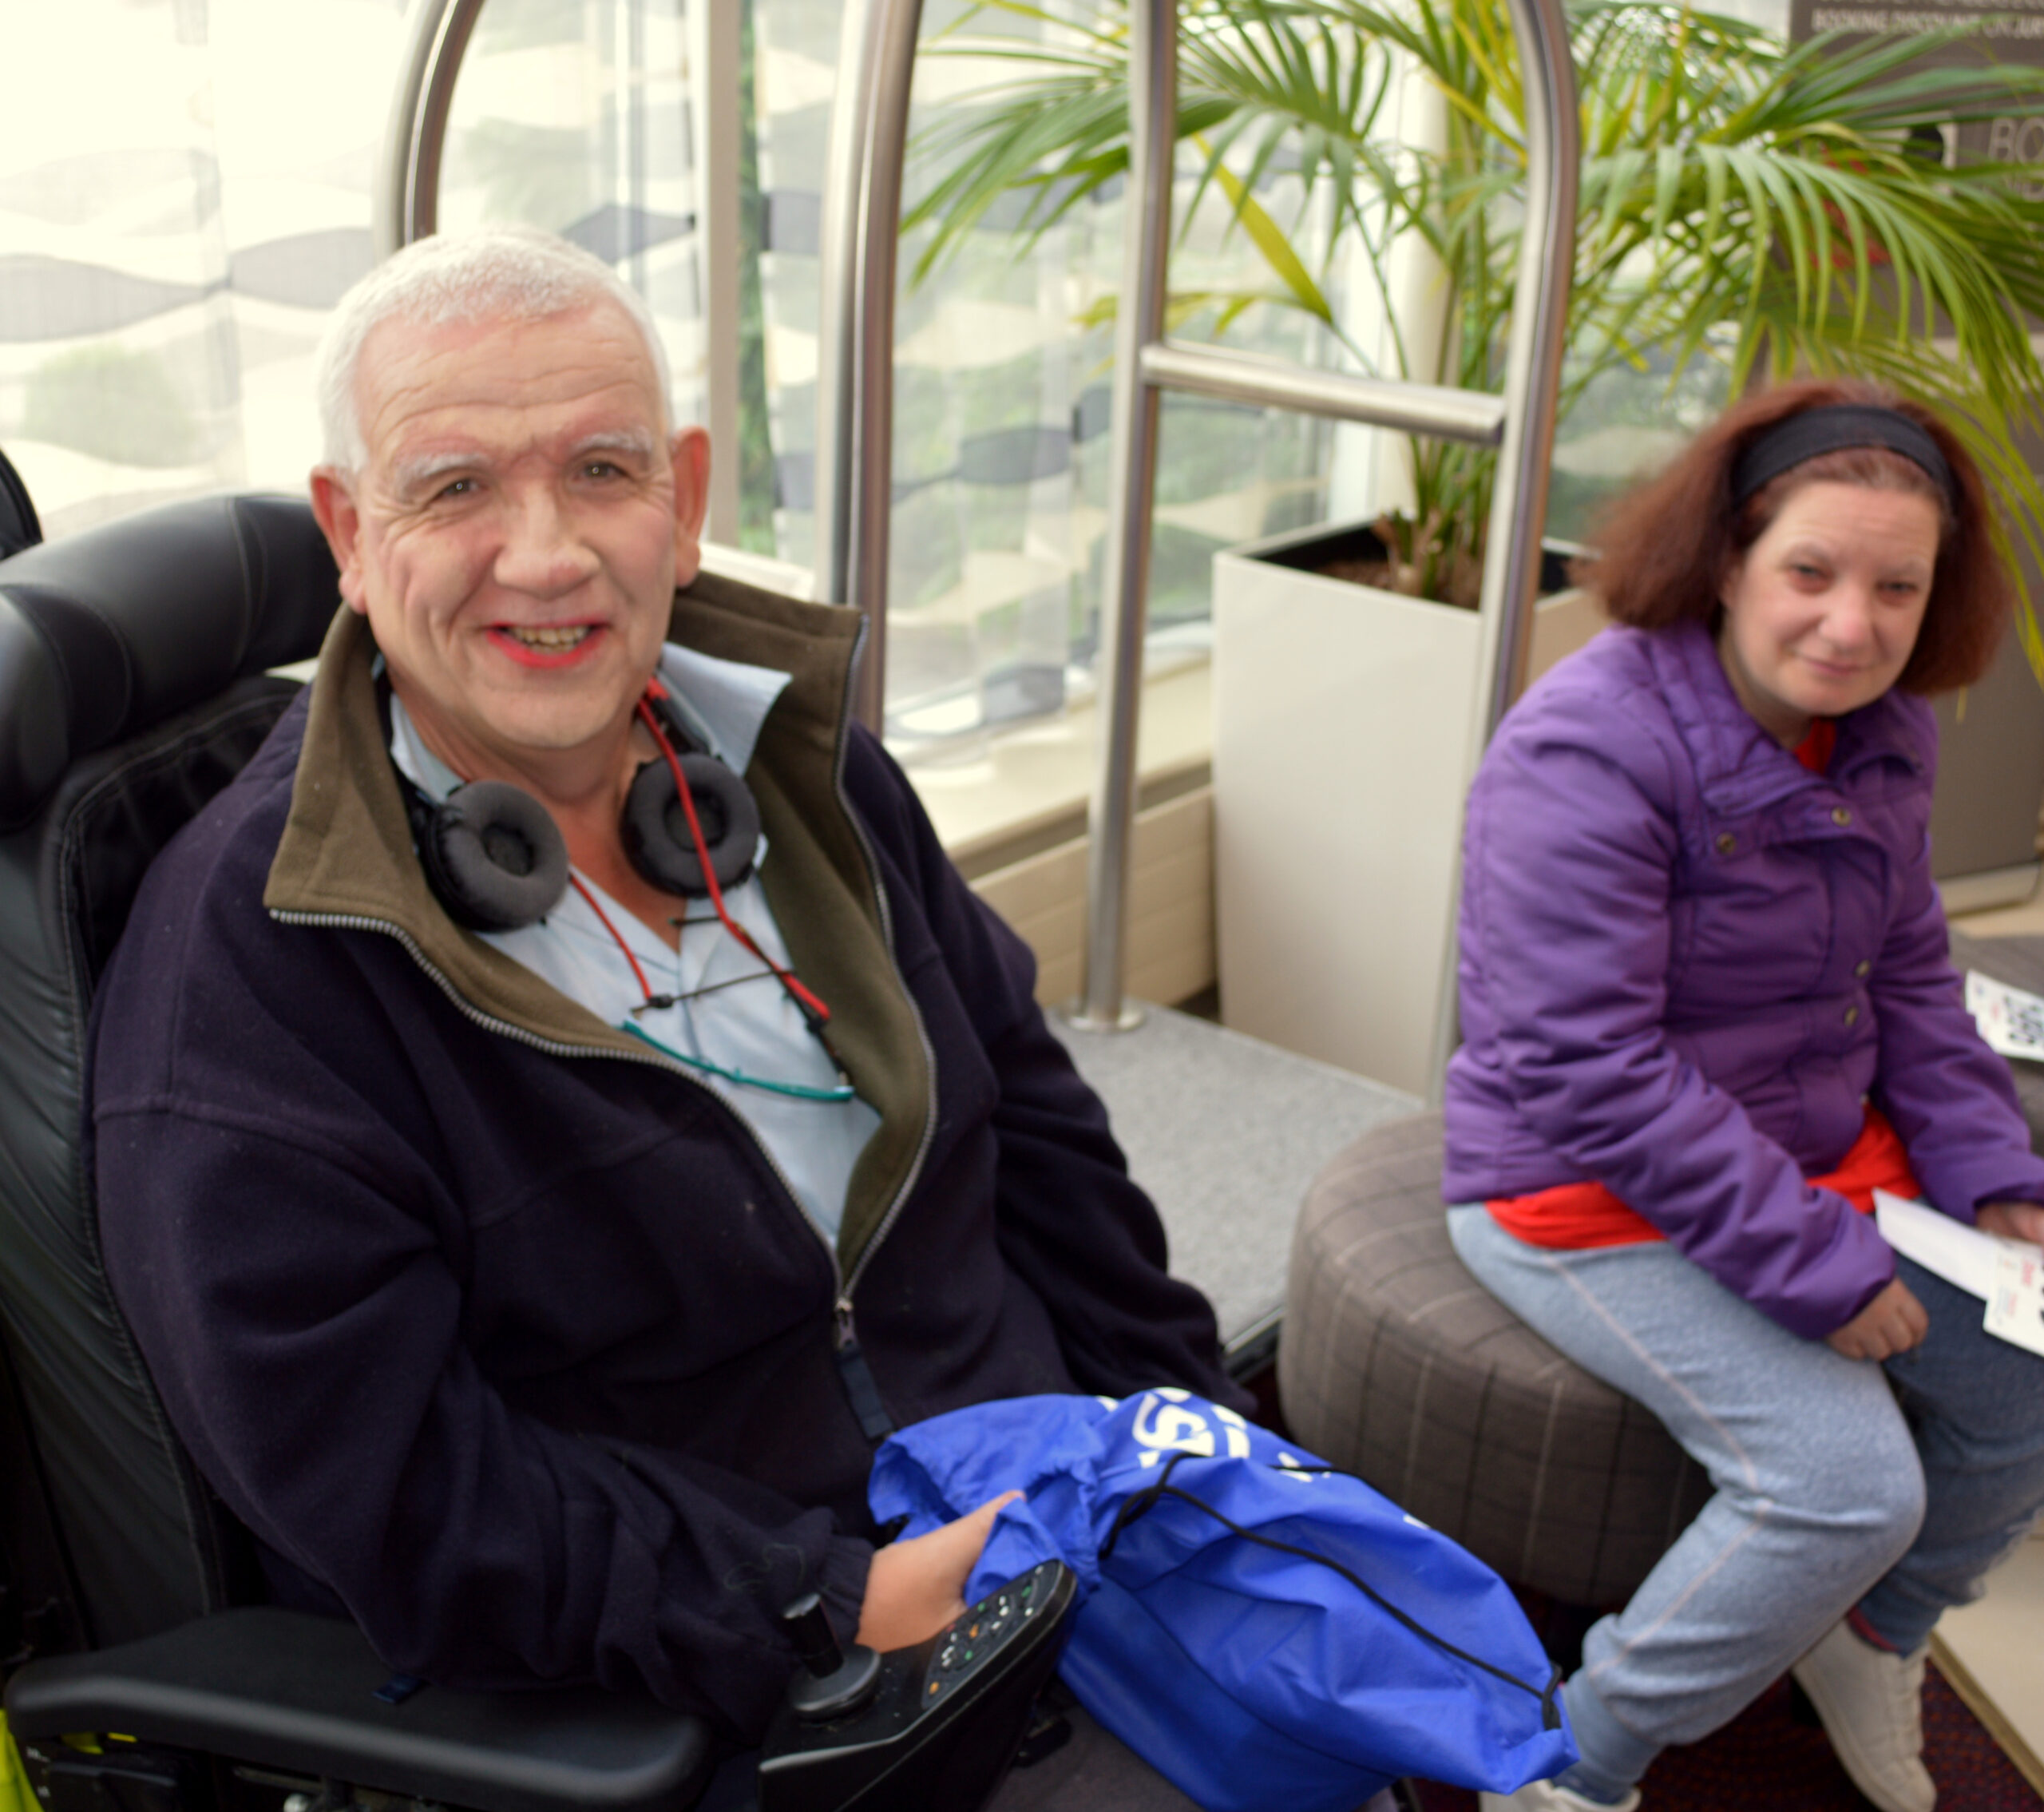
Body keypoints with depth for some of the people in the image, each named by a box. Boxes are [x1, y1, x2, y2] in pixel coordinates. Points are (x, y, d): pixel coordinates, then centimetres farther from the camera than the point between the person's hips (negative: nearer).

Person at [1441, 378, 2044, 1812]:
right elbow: (1588, 1074, -27)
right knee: (1844, 1480, -21)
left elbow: (1907, 977, 14)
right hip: (1597, 1194, -8)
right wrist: (1813, 1263, -25)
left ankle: (1876, 1635, 34)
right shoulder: (1593, 752, -25)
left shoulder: (1880, 737, 2)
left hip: (1822, 1155, 9)